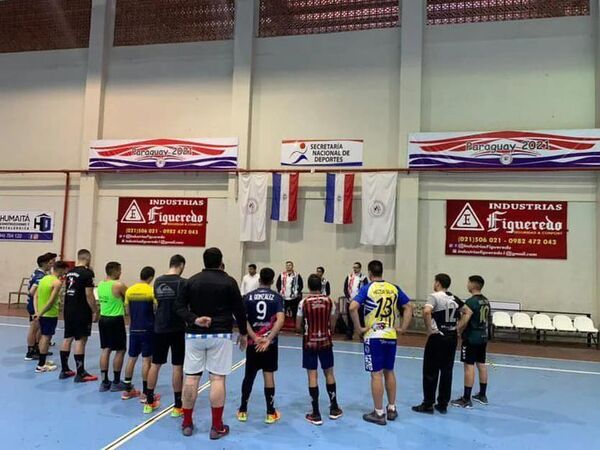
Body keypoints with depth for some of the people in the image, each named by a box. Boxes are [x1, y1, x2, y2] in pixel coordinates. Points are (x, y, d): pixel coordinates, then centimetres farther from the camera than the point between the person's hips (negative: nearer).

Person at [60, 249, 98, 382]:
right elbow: (89, 295, -18)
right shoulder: (87, 272, -15)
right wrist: (95, 311, -11)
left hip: (68, 310, 8)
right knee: (80, 340, -4)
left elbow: (67, 291, 17)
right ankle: (80, 374, 1)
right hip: (81, 311, -8)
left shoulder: (70, 272, 10)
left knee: (67, 338, 14)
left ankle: (64, 370, 23)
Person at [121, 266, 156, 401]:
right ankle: (145, 392, 7)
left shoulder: (129, 290, 4)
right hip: (148, 329, -5)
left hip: (134, 329, 5)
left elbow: (128, 311, 9)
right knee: (146, 359, 1)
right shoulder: (152, 291, -11)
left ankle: (127, 390, 22)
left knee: (132, 358, 14)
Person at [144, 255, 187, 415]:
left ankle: (149, 402, 23)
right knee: (177, 366, 2)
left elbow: (158, 301, 13)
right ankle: (178, 406, 8)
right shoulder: (182, 282, -12)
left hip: (159, 328, 5)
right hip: (177, 329, -5)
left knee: (155, 364, 14)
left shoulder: (158, 281, 4)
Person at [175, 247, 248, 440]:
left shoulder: (192, 280, 5)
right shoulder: (229, 282, -3)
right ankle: (217, 427, 6)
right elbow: (239, 310, 0)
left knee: (191, 377, 8)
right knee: (217, 379, 0)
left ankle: (187, 423, 18)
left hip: (194, 334, 3)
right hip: (220, 335, -3)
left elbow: (179, 306, 1)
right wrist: (244, 333, 10)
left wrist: (194, 319, -9)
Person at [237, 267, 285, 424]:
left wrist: (255, 338, -12)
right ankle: (271, 413, 14)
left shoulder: (248, 296, 0)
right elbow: (280, 320, -16)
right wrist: (268, 339, -18)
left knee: (249, 375, 14)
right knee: (269, 374, 7)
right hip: (270, 342, -1)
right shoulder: (277, 297, -3)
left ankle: (243, 411, 23)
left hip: (252, 342, 1)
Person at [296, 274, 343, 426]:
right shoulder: (329, 301, -4)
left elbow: (298, 326, -5)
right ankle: (334, 409, 26)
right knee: (329, 373, 15)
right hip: (326, 341, 2)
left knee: (312, 375, 3)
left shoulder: (303, 302, -10)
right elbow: (332, 324, 1)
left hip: (309, 342, -2)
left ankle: (316, 414, 7)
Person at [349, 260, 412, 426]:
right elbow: (409, 307, 9)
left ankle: (379, 413, 11)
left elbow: (353, 307, -21)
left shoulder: (367, 288, -8)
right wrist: (403, 328, 9)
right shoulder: (394, 288, 6)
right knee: (389, 372, 18)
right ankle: (392, 409, 28)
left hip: (374, 336, -4)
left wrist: (359, 327, -11)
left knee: (376, 374, 3)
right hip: (391, 336, 5)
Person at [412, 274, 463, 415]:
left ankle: (428, 405, 10)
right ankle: (443, 404, 18)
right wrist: (458, 328, 16)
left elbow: (426, 311, -29)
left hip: (437, 337, -6)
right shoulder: (455, 299, 10)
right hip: (452, 337, 7)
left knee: (430, 372, 3)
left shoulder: (435, 296, -12)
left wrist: (429, 329, -18)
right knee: (447, 371, 11)